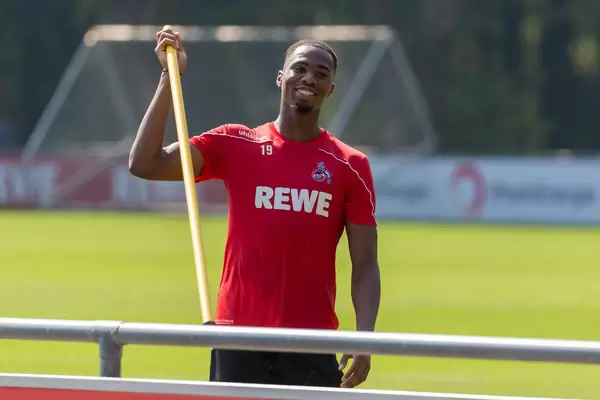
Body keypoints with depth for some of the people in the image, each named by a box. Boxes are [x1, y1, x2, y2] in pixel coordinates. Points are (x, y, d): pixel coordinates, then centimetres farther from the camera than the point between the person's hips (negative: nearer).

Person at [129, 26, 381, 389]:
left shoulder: (351, 167, 4)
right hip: (239, 338, 1)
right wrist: (169, 77, -7)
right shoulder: (235, 145, 6)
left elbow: (365, 266, 2)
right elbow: (145, 164, -3)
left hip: (313, 347, 0)